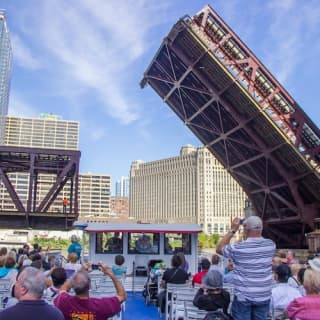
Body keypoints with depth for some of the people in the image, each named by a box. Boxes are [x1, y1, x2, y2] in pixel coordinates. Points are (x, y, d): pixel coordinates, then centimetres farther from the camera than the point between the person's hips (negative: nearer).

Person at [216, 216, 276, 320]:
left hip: (243, 297, -3)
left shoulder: (238, 248, -15)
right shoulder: (270, 245, -5)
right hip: (263, 296, 3)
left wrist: (232, 230, 0)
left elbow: (219, 249, 3)